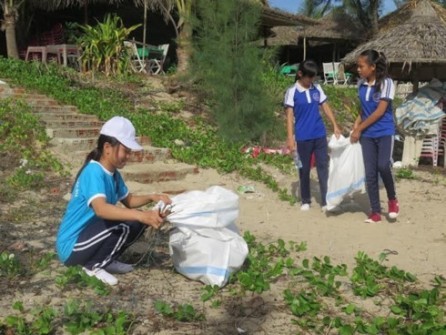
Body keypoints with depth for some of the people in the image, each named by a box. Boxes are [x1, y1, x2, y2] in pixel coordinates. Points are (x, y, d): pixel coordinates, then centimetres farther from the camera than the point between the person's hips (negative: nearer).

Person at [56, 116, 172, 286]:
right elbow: (101, 209, -40)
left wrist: (152, 197, -3)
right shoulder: (94, 171, -23)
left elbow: (128, 201, 17)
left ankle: (104, 260, 8)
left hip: (88, 236, 9)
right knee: (125, 223, -25)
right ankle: (93, 266, -8)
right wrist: (141, 215, -50)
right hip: (71, 247, -9)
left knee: (137, 221, 0)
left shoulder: (113, 173, 4)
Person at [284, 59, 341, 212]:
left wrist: (335, 126, 4)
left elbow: (326, 107, 11)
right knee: (304, 169, 8)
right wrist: (290, 138, -15)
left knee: (323, 167, 1)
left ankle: (326, 201, 5)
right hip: (303, 137, -3)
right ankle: (305, 200, 21)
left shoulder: (317, 89, 5)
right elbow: (289, 116, -9)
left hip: (320, 134, 3)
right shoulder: (292, 92, -7)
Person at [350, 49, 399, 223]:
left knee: (383, 166, -23)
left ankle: (392, 199, 4)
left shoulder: (386, 83, -11)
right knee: (370, 173, 3)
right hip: (367, 135, 5)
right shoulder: (361, 84, 5)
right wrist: (356, 126, 3)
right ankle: (375, 212, 12)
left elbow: (380, 111, -14)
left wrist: (359, 129, -12)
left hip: (384, 132, -5)